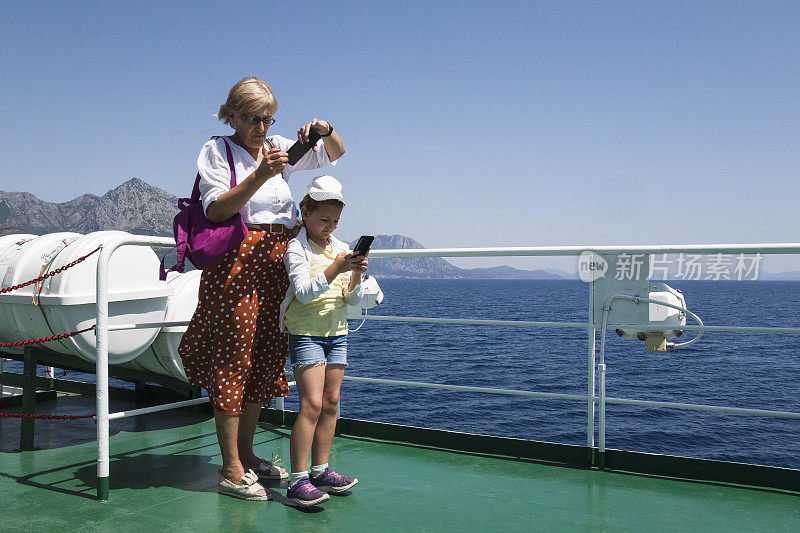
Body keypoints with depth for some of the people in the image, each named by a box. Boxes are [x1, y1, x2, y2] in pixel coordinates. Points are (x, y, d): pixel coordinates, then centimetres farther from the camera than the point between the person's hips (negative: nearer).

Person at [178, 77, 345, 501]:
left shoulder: (277, 147, 16)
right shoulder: (216, 150, 1)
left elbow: (336, 153, 23)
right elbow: (216, 210, -12)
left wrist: (325, 130, 1)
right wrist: (259, 175, -22)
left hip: (275, 266, 6)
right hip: (236, 264, -6)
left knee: (264, 360, 9)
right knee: (233, 360, -5)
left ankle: (246, 454, 21)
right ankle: (231, 470, 1)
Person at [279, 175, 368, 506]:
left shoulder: (341, 248, 9)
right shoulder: (297, 248, -7)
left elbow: (353, 299, 6)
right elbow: (304, 292, -20)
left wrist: (356, 275, -13)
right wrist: (334, 269, -29)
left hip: (337, 333, 6)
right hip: (306, 333, -6)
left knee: (331, 403, 8)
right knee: (312, 404, -13)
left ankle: (320, 470, 20)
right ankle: (297, 481, -10)